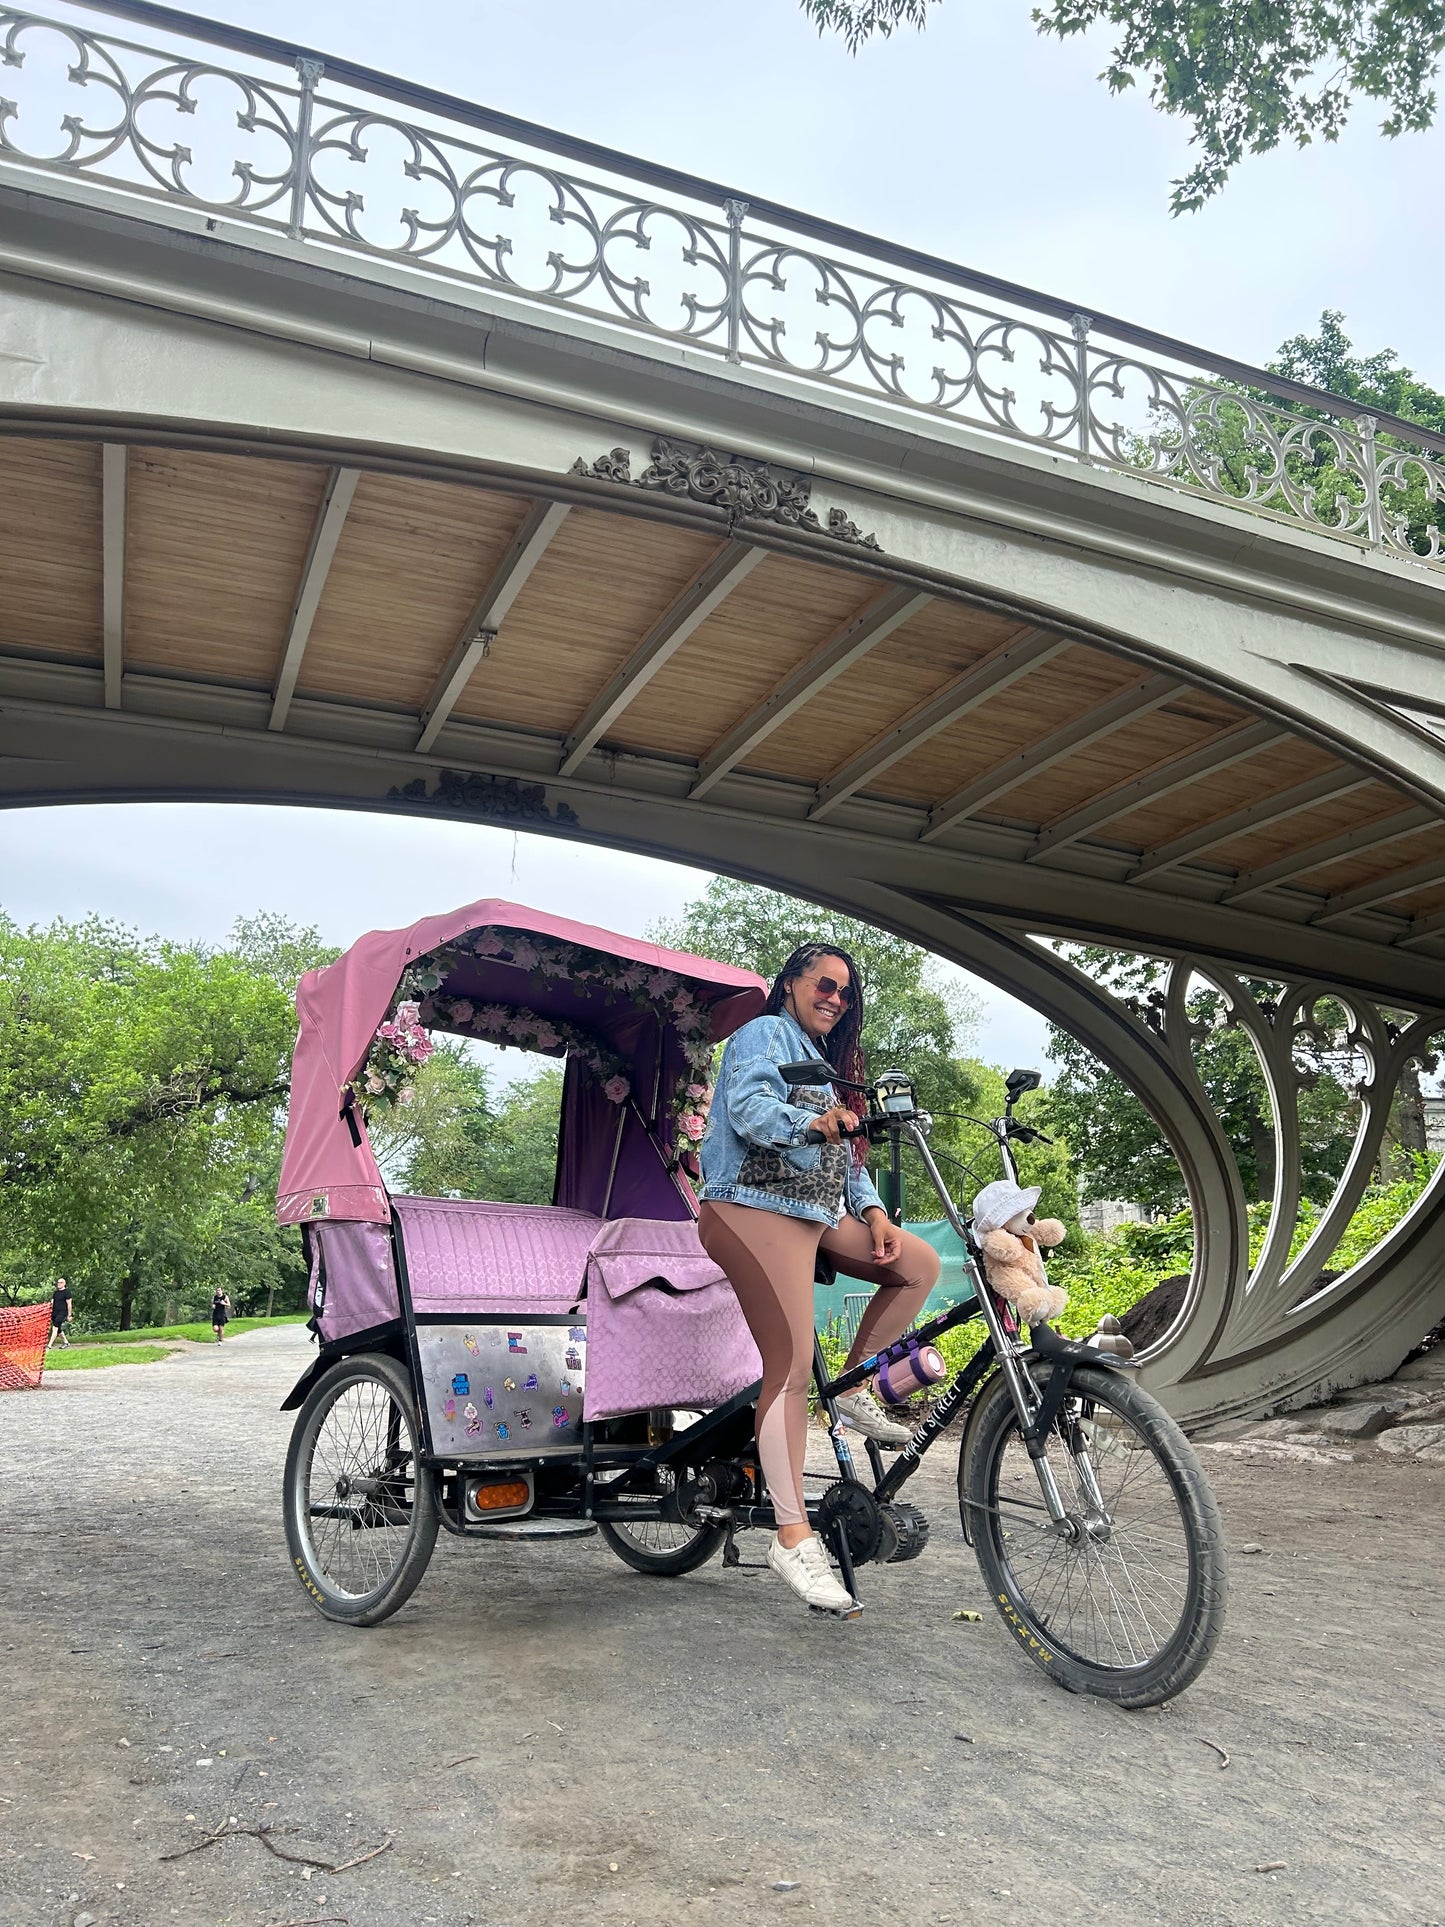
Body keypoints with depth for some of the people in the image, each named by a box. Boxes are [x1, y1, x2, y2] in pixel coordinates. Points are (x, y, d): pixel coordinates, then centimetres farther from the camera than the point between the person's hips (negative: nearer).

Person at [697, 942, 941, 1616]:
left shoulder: (826, 1061, 27)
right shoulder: (764, 1035, -1)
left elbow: (843, 1151, 24)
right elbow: (748, 1107, -19)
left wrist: (873, 1211, 9)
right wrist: (814, 1124, -34)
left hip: (819, 1215, 9)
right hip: (758, 1211, -9)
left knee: (920, 1264, -3)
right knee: (793, 1365, -15)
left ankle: (855, 1390, 8)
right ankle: (793, 1537, -12)